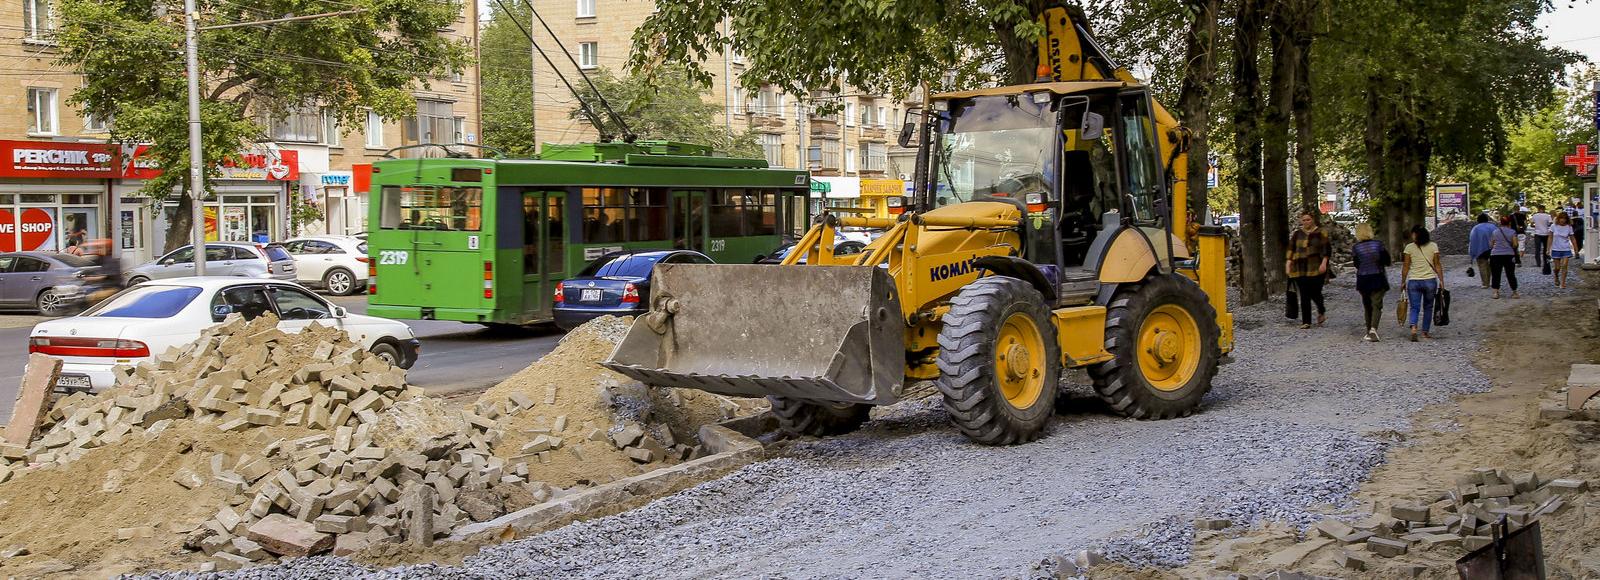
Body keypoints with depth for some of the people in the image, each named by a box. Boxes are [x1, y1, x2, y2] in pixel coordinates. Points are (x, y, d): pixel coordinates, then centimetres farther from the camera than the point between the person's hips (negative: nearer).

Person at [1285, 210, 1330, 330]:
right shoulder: (1297, 234, 12)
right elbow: (1291, 249, 14)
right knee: (1304, 296, 1)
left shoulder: (1320, 233, 2)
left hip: (1316, 269, -3)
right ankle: (1306, 322, 4)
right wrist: (1288, 262, 3)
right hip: (1300, 269, 3)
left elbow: (1326, 249, -3)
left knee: (1315, 293, -6)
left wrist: (1324, 263, -13)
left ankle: (1321, 312, 26)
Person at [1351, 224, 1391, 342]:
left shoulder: (1356, 248, -6)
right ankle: (1373, 328, -24)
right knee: (1376, 305, -2)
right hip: (1378, 279, -1)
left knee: (1367, 306, 14)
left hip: (1363, 280, 1)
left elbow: (1357, 265, -2)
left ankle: (1369, 332, 18)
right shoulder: (1378, 244, -5)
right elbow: (1387, 262, -4)